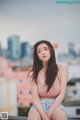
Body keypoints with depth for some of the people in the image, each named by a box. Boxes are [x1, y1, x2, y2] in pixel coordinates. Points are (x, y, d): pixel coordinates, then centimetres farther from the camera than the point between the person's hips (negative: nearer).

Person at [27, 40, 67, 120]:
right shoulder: (33, 73, -2)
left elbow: (62, 94, -5)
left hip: (55, 105, 0)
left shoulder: (61, 68, -2)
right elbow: (35, 98, -8)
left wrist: (49, 113, -14)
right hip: (39, 106, 0)